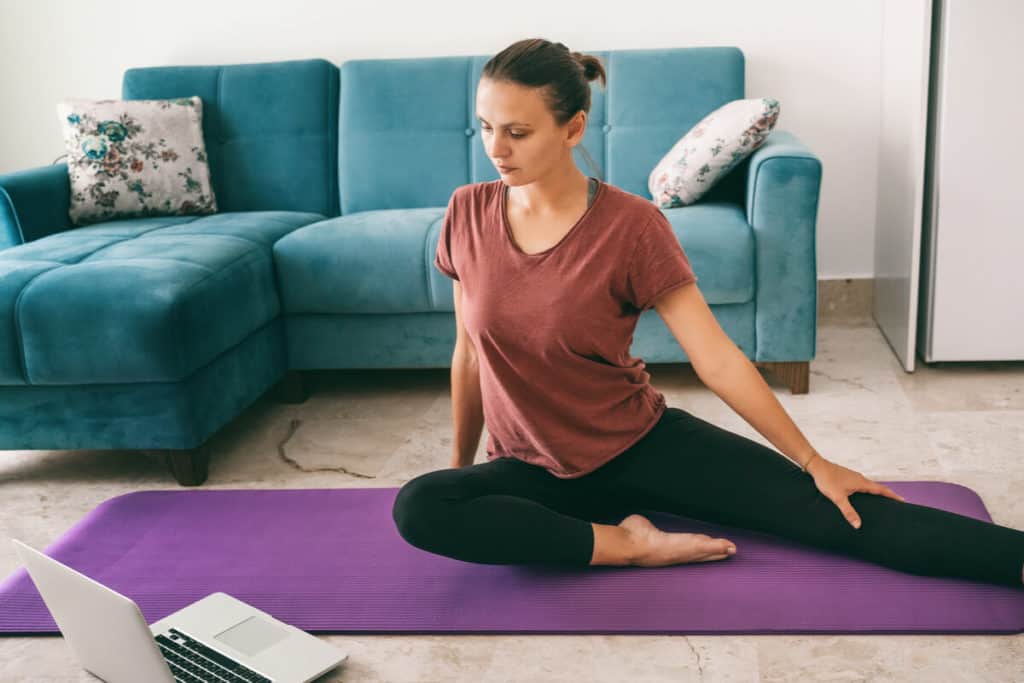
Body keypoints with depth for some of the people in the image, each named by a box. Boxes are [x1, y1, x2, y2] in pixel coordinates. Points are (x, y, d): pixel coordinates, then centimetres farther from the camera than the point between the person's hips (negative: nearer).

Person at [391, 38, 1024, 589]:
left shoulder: (629, 224, -16)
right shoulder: (468, 215, -7)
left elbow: (717, 359, -14)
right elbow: (469, 352, 5)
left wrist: (814, 463, -12)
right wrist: (463, 460, 13)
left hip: (642, 442, -2)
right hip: (536, 471, 3)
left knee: (835, 511, -17)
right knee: (417, 507, -29)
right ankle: (625, 543, -20)